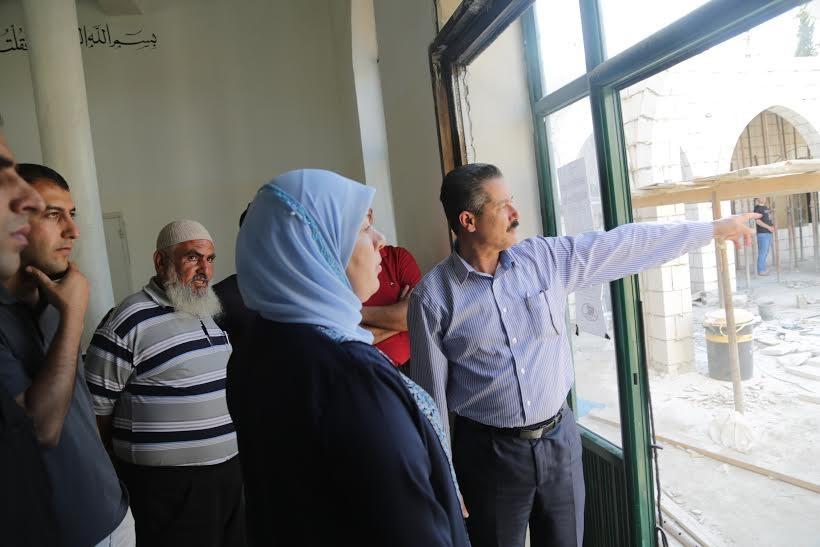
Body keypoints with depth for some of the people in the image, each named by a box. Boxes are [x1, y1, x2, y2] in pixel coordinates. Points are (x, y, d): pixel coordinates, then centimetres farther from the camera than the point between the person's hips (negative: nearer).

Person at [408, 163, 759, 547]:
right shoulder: (433, 296, -13)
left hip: (559, 439, 4)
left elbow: (624, 245, 4)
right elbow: (432, 396, -8)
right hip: (490, 452, -3)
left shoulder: (546, 257, -3)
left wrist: (713, 229, 10)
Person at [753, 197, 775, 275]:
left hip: (768, 233, 9)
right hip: (762, 233, -9)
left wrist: (774, 225, 7)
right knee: (762, 252, -7)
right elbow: (757, 221, -18)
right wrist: (768, 227, -19)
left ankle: (763, 268, 23)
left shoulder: (766, 207, 17)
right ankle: (761, 270, -1)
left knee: (766, 252, 14)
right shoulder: (757, 208, -9)